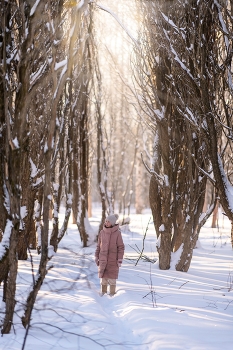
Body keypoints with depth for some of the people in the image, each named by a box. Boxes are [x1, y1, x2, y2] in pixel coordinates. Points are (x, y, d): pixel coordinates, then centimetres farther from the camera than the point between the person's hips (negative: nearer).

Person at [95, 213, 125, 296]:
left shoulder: (117, 233, -10)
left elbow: (121, 247, -7)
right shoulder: (102, 232, 2)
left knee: (112, 276, 0)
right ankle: (103, 292, 17)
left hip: (113, 259, -3)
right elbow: (99, 245, 9)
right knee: (103, 275, 7)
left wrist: (120, 260, -10)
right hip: (103, 258, 3)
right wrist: (96, 257, 7)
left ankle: (112, 293, 10)